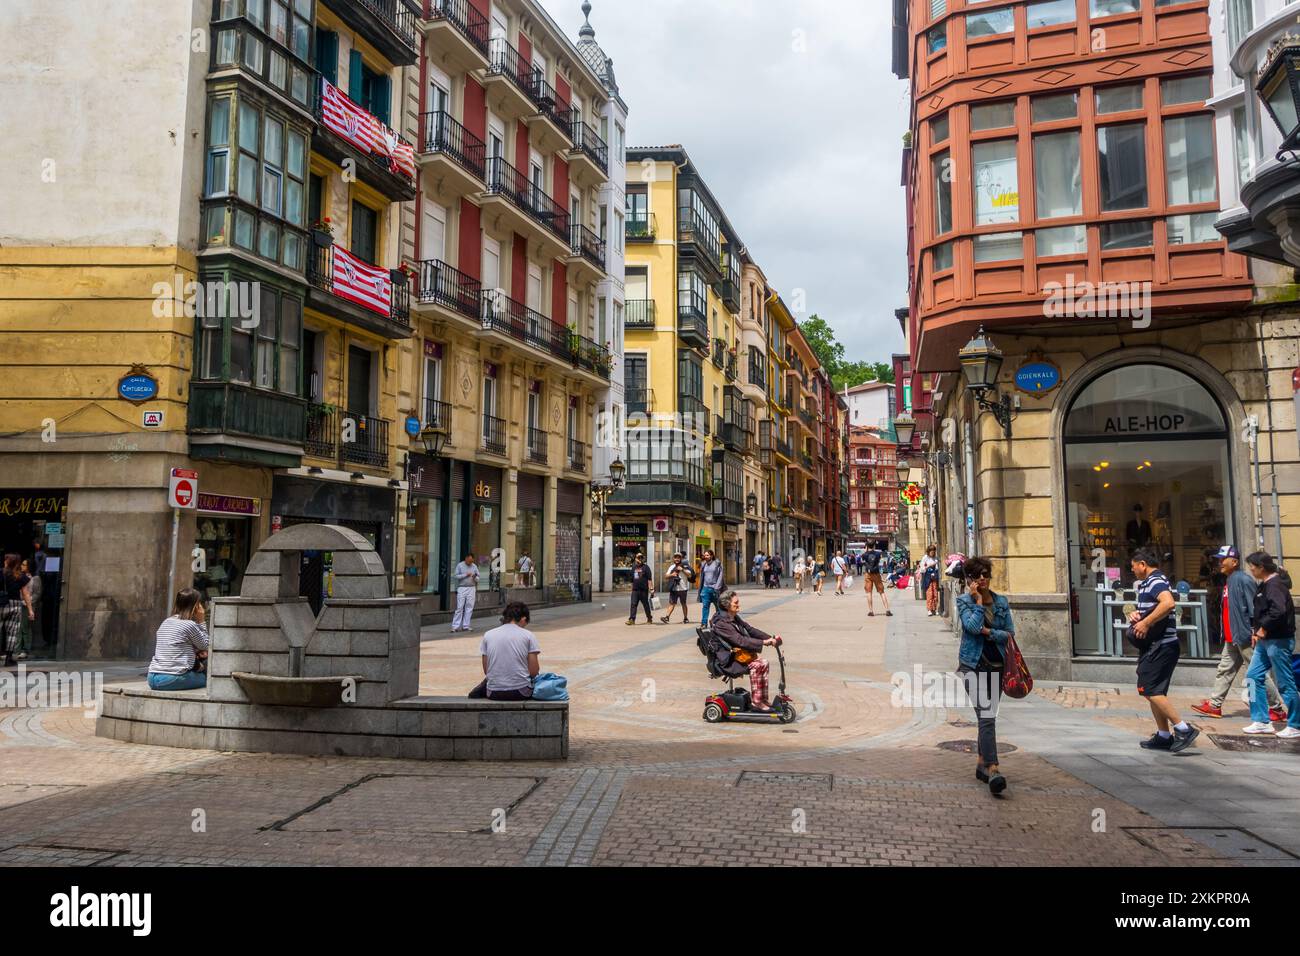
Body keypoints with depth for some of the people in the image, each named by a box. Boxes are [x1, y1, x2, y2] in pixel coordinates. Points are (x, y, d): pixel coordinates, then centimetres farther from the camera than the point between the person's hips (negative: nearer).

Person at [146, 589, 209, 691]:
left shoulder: (165, 623, 16)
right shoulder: (190, 625, -8)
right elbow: (205, 646, 6)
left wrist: (195, 652, 9)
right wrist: (201, 622, 7)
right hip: (173, 680, -7)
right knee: (207, 677, 13)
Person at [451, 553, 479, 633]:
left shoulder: (474, 566, 10)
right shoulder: (460, 565, 1)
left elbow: (478, 578, 10)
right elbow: (456, 576, -5)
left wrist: (475, 577, -12)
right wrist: (466, 575, -13)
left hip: (471, 588, 3)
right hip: (462, 588, -3)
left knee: (469, 607, 2)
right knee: (460, 607, -6)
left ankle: (466, 625, 8)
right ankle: (455, 626, -4)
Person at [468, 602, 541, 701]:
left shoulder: (488, 635, 4)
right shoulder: (528, 635, -2)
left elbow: (486, 670, 6)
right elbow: (534, 671, -4)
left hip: (494, 693, 4)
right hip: (521, 692, -3)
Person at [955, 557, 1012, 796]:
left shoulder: (1001, 602, 8)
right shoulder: (964, 600, -4)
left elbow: (1010, 633, 3)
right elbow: (972, 626, -20)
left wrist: (988, 631, -11)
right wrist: (978, 601, -13)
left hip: (996, 665, 5)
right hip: (973, 664, -5)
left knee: (989, 717, 13)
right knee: (986, 717, -16)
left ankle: (982, 764, 26)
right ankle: (992, 769, -22)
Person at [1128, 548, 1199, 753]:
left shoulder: (1156, 581, -14)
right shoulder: (1148, 583, 19)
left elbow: (1168, 603, -33)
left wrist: (1145, 623, -28)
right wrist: (1136, 614, 9)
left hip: (1161, 646, -11)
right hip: (1154, 646, 11)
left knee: (1148, 689, -13)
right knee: (1155, 691, 14)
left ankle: (1183, 729, -11)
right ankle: (1164, 736, 20)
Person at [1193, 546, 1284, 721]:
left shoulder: (1243, 580, -16)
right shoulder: (1229, 581, 14)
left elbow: (1254, 608, -20)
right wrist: (1226, 634, 20)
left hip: (1245, 637, -10)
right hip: (1232, 638, 10)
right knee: (1225, 670, 11)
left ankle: (1277, 709, 10)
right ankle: (1214, 705, 16)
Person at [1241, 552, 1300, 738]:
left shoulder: (1275, 585, -17)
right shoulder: (1264, 585, 14)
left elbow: (1279, 611, -30)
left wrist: (1264, 628, -19)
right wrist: (1257, 630, 9)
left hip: (1279, 641, -10)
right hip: (1265, 640, 10)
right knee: (1253, 676, 10)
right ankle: (1262, 721, 15)